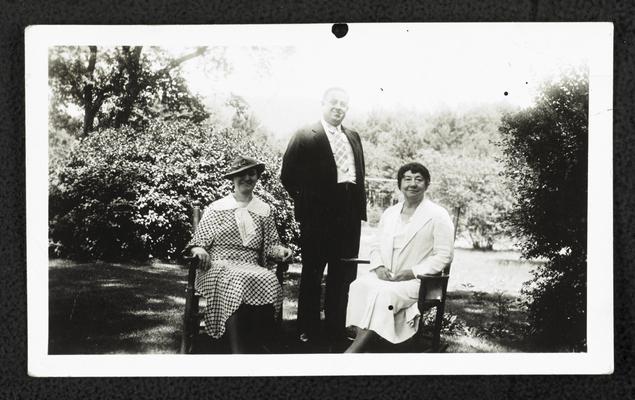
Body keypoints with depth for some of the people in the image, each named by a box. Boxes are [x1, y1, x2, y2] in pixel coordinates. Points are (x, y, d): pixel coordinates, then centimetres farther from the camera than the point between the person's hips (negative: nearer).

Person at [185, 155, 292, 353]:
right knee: (237, 282, -39)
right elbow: (198, 241, 9)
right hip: (219, 267, -2)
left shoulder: (264, 210, 19)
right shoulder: (216, 208, 13)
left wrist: (280, 250, -5)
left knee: (269, 281, -34)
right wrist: (198, 249, -14)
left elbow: (270, 244, 18)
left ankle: (257, 346, -33)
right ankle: (238, 351, -40)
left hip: (252, 270, 2)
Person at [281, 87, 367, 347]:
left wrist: (359, 207, 10)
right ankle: (308, 331, 12)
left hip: (349, 214, 5)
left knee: (342, 276, 8)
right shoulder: (305, 137, -1)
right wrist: (304, 201, 3)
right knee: (312, 274, 3)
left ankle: (336, 332, 16)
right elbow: (288, 175, 0)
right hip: (318, 215, -5)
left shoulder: (353, 137, 16)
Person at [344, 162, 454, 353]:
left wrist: (412, 272, -15)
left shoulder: (438, 215, -1)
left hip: (416, 281, -5)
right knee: (359, 286, -27)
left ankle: (353, 350, -33)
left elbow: (444, 256, -6)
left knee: (383, 293, -33)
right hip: (384, 276, 5)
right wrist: (379, 267, -4)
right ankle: (361, 343, -34)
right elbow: (376, 246, 19)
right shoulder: (389, 213, 16)